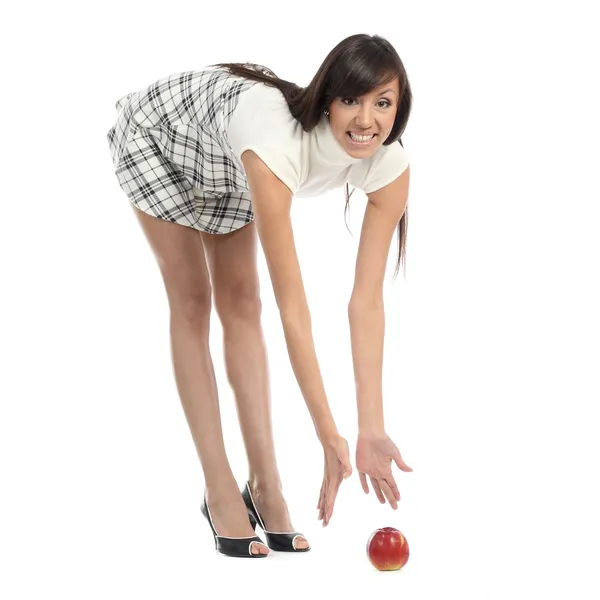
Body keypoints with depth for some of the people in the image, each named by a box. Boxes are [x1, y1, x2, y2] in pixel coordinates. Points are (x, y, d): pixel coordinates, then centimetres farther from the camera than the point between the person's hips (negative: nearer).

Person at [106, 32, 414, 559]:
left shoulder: (390, 166, -29)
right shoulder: (277, 144, -46)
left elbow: (366, 302, -28)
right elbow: (293, 306, -45)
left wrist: (372, 430, -31)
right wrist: (329, 437, -42)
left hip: (224, 156, 5)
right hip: (158, 134, -5)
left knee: (241, 301, 1)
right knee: (193, 302, -5)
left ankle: (265, 484, 4)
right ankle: (221, 491, -3)